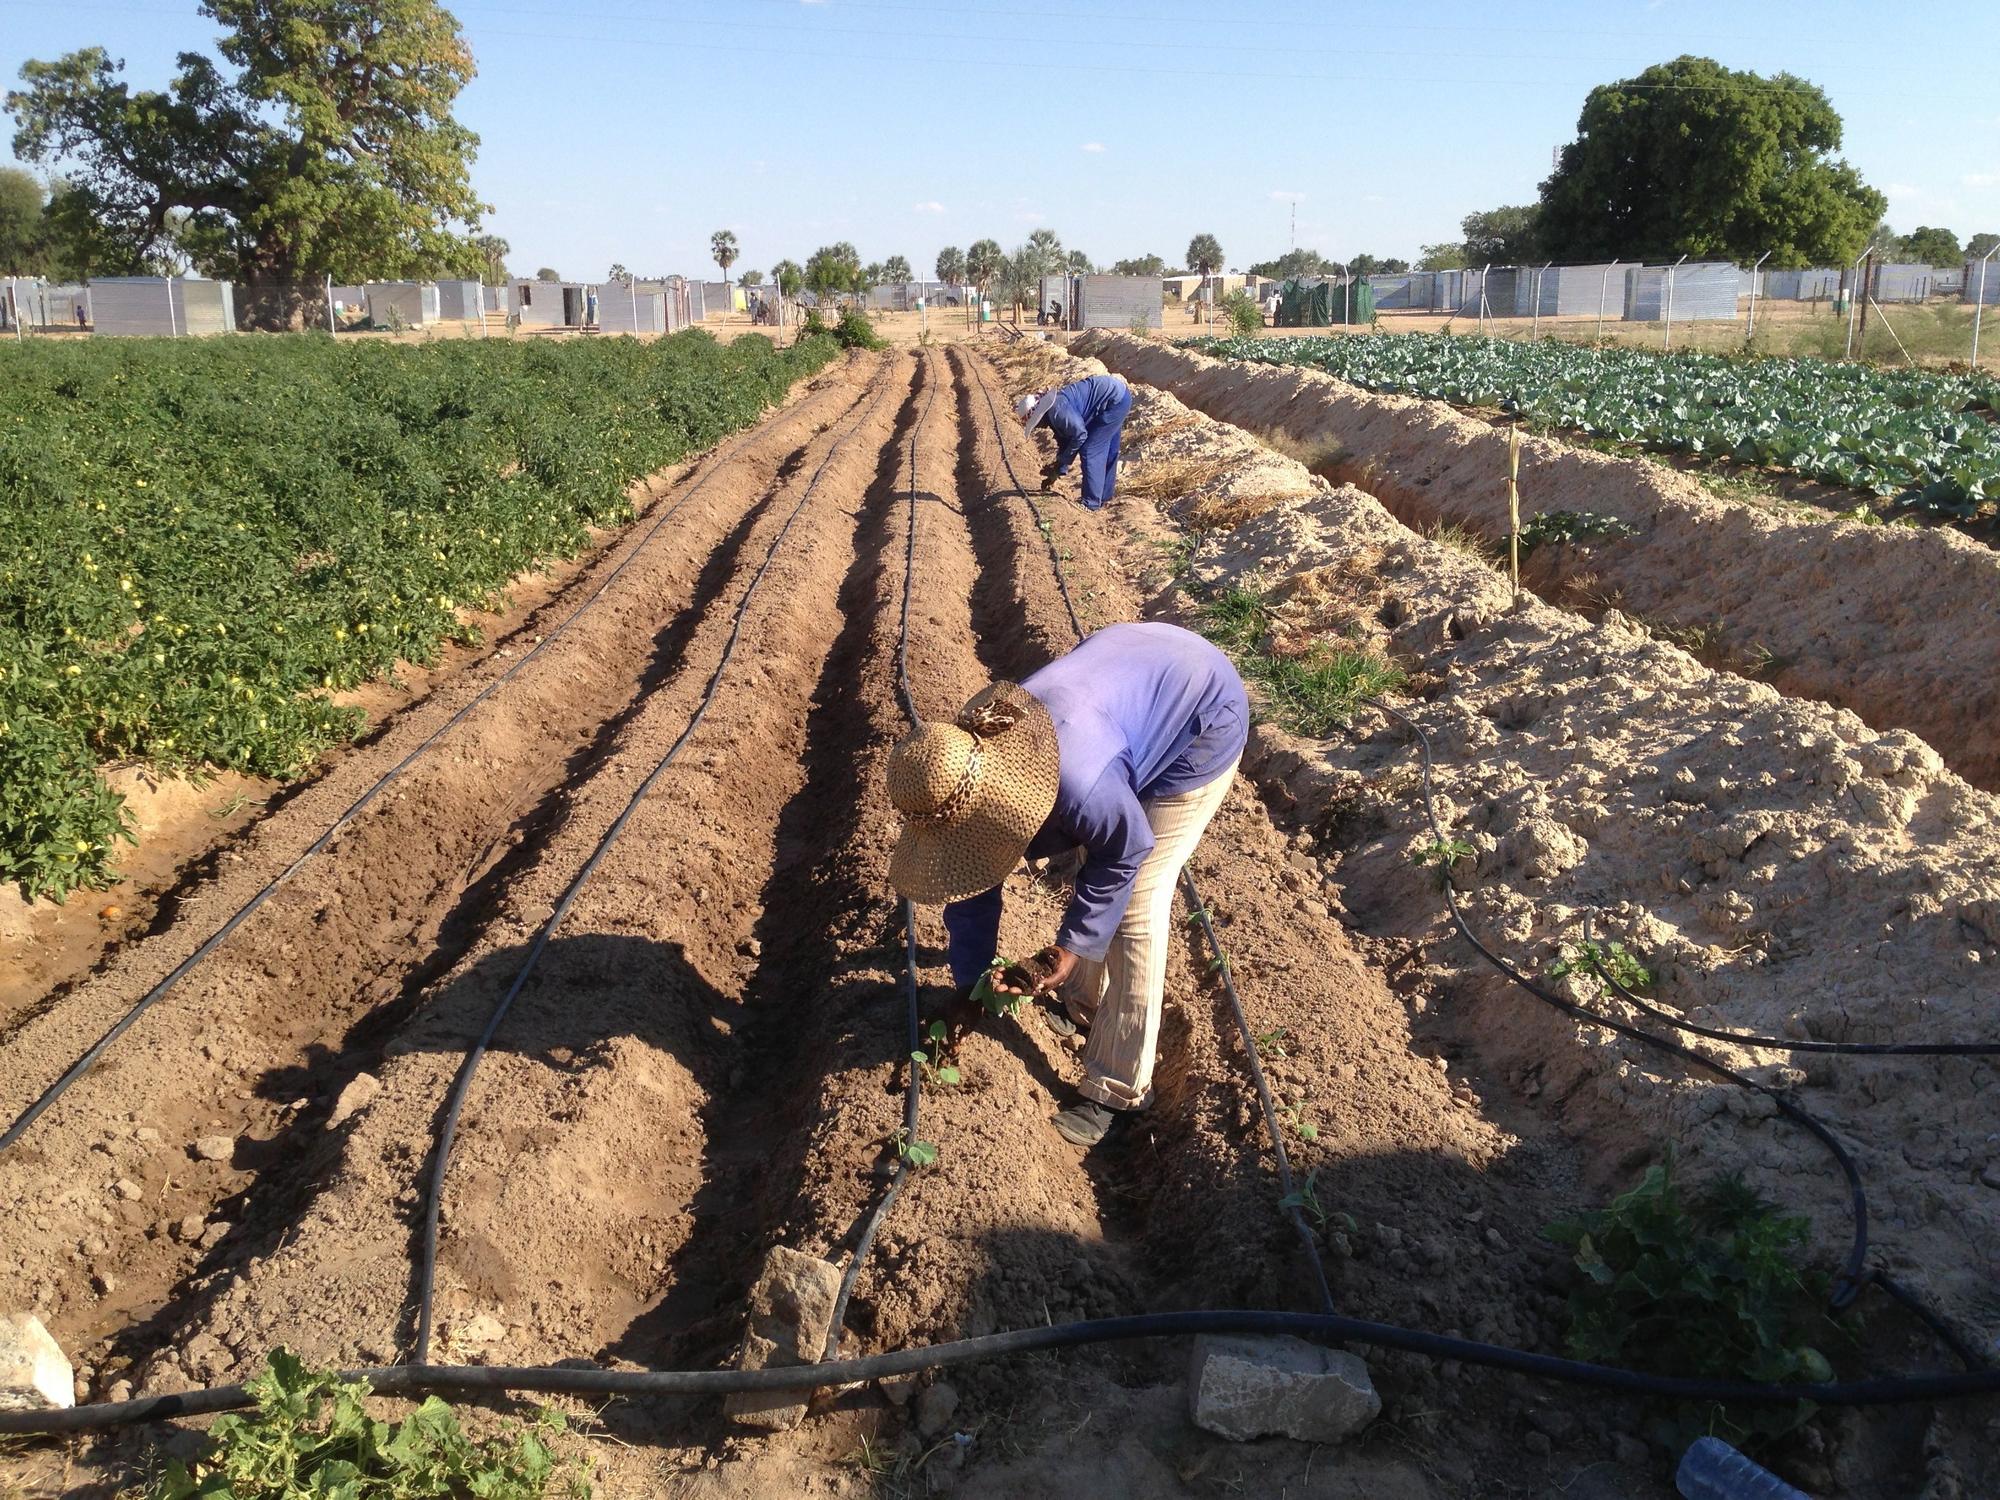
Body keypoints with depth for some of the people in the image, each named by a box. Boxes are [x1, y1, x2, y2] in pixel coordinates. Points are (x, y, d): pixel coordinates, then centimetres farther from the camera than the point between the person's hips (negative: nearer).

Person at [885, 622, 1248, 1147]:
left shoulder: (1075, 784, -41)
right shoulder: (965, 760, -16)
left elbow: (1126, 852, -20)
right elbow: (970, 890, -3)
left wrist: (1068, 950, -18)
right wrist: (968, 990, 6)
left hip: (1203, 715, -7)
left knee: (1135, 906, -6)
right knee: (1092, 862, 16)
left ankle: (1118, 1090, 6)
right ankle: (1083, 1001, 41)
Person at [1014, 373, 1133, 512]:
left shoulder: (1056, 409, -21)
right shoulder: (1051, 414, 11)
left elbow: (1079, 434, -21)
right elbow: (1064, 441, 20)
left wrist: (1060, 464, -11)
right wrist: (1057, 472, 20)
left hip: (1116, 399, -10)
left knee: (1090, 451, -7)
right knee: (1106, 451, 21)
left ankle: (1091, 504, 0)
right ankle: (1104, 496, 35)